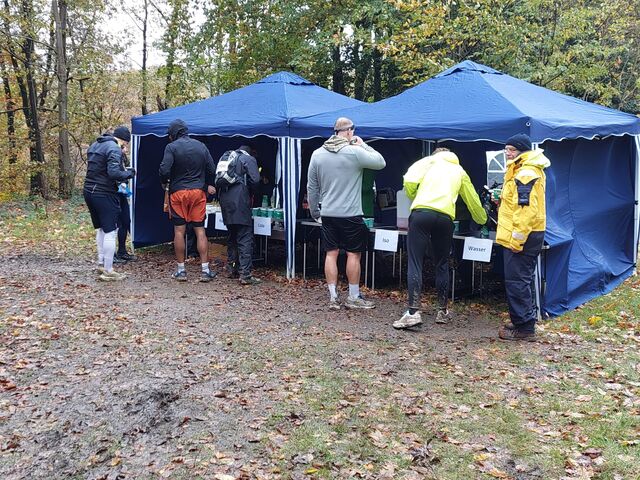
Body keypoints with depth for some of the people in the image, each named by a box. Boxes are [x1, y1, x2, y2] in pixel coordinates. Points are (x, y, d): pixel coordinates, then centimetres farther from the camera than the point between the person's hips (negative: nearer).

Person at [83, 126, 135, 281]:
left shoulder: (94, 145, 15)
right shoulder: (114, 148, -14)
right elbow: (113, 173, -25)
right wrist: (129, 173, -8)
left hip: (89, 191, 9)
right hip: (104, 195, -9)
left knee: (100, 229, 22)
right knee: (110, 231, -3)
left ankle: (101, 263, 28)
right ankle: (108, 271, -1)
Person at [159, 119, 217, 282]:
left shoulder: (171, 147, -6)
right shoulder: (201, 146, 8)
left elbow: (164, 170, -13)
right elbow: (211, 169, 8)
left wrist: (164, 182, 8)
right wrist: (207, 185, 23)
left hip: (178, 192, -3)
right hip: (198, 192, 3)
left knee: (179, 231, 3)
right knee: (200, 230, 4)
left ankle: (181, 270, 7)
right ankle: (205, 270, 3)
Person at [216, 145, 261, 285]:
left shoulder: (225, 157, 22)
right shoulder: (249, 159, 4)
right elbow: (255, 180, -8)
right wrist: (251, 196, 8)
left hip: (224, 200, 6)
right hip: (240, 201, -6)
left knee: (232, 236, 18)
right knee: (245, 238, -6)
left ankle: (231, 269, 23)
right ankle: (245, 274, -12)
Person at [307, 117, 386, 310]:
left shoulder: (317, 154, 4)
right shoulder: (355, 152, -12)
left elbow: (311, 187, 9)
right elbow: (380, 162, 0)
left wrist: (314, 212, 18)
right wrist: (363, 145, 8)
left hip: (328, 214, 5)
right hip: (351, 214, -4)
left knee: (331, 254, 9)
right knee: (354, 254, 6)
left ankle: (333, 297, 11)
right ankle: (353, 297, 14)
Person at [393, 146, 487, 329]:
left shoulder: (429, 161, 21)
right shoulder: (460, 171, 28)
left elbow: (409, 181, 2)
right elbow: (473, 200, 37)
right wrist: (483, 220, 54)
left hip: (421, 213, -2)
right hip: (445, 218, 3)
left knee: (415, 264, -3)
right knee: (442, 265, 17)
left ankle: (413, 312, -13)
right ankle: (442, 311, 23)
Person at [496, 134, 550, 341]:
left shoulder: (526, 173, -17)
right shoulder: (523, 170, 18)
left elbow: (526, 209, -24)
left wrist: (516, 238, -24)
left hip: (521, 237, -11)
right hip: (528, 236, 11)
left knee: (516, 281, -7)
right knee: (523, 280, 17)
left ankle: (524, 328, -2)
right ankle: (525, 321, 27)